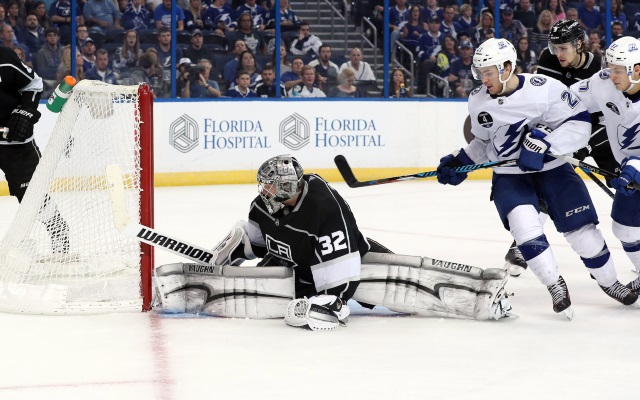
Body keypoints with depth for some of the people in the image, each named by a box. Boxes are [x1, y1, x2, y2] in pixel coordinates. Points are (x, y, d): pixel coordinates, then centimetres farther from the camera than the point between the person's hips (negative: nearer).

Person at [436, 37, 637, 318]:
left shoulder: (545, 89, -19)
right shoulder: (478, 101, -2)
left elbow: (579, 124, -19)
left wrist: (545, 141, -30)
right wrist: (461, 163, 3)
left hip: (552, 168, -2)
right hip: (508, 176, 2)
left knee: (581, 227, -5)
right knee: (523, 222, -25)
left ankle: (609, 282, 21)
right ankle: (555, 285, -12)